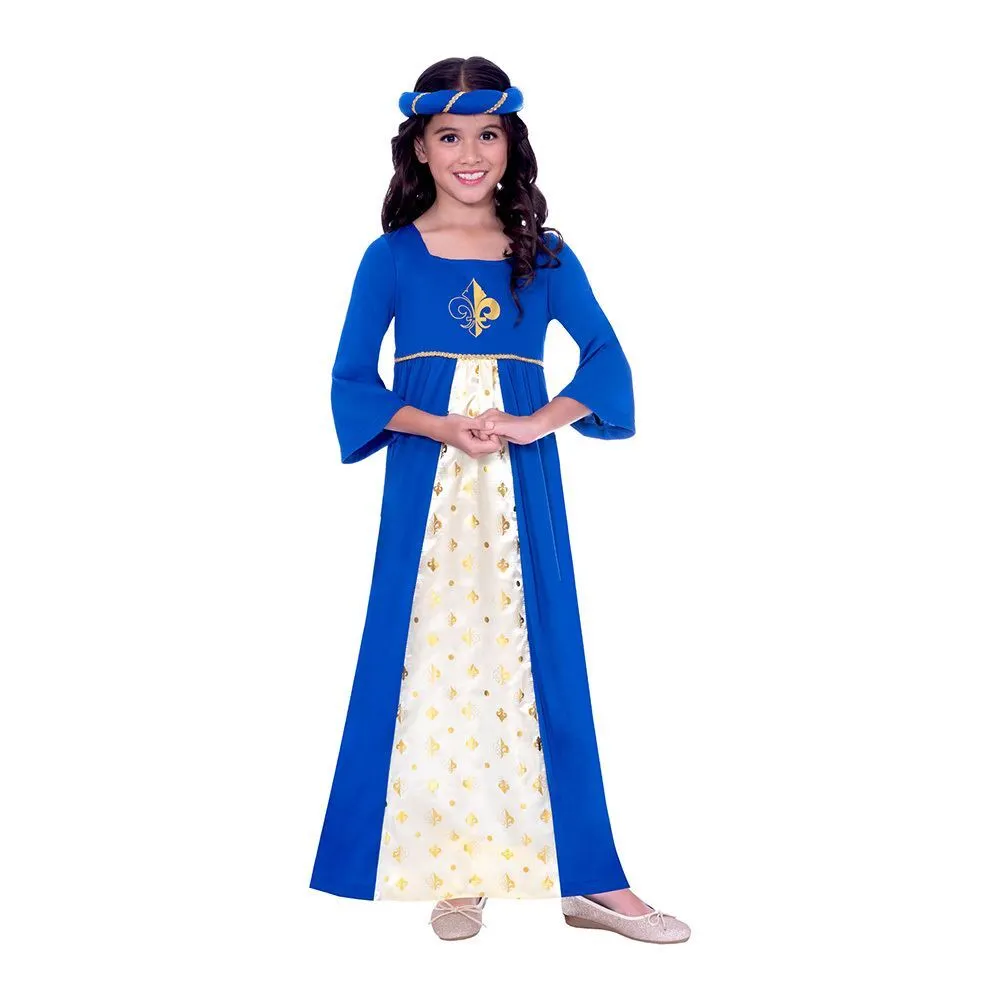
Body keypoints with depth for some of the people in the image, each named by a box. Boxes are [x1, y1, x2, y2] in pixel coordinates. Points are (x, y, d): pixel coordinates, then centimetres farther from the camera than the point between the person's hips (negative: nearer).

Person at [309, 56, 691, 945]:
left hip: (522, 490, 1)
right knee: (431, 663, 1)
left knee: (541, 661, 4)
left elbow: (606, 359, 4)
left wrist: (531, 423, -11)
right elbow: (351, 380, 2)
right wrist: (439, 426, -13)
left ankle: (590, 880, 11)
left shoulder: (544, 257, 5)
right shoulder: (392, 257, 2)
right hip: (428, 490, -1)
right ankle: (453, 872, 15)